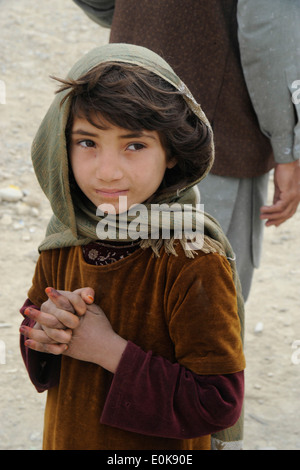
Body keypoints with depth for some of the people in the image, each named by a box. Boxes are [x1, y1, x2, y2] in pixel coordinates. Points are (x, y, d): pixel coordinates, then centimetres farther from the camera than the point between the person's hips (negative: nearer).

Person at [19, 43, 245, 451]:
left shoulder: (197, 263, -27)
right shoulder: (68, 234, -10)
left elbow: (218, 404, -25)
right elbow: (33, 319, 4)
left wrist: (111, 351, -26)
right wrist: (47, 328, -18)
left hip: (162, 446, -4)